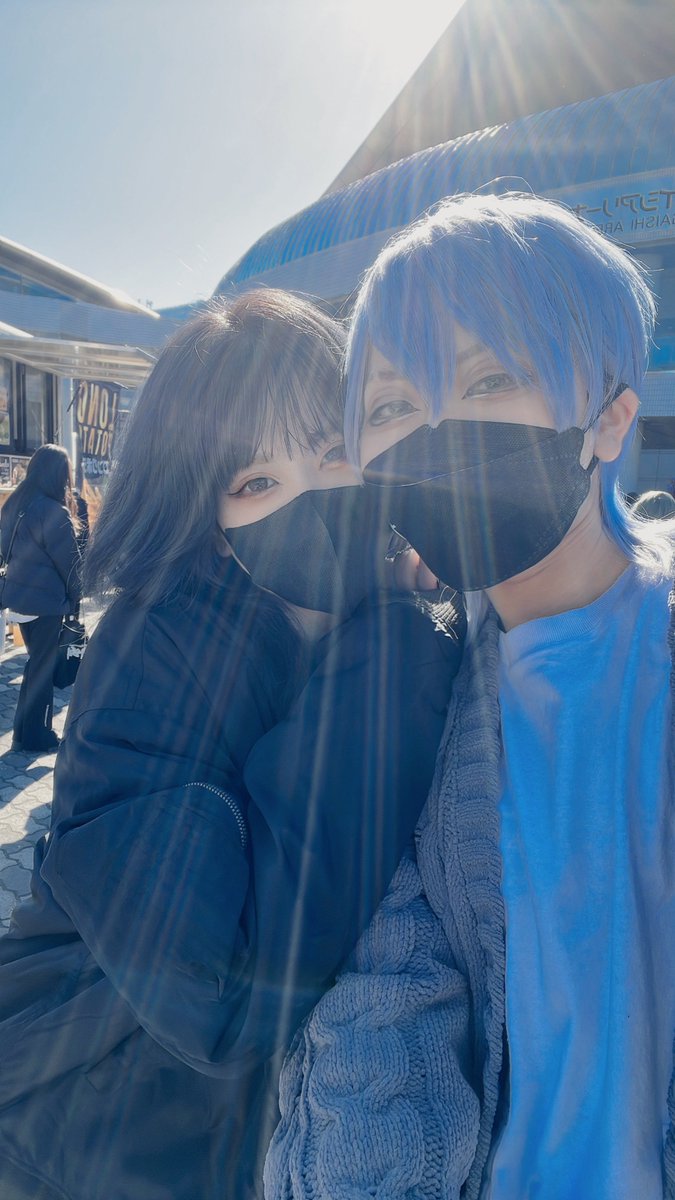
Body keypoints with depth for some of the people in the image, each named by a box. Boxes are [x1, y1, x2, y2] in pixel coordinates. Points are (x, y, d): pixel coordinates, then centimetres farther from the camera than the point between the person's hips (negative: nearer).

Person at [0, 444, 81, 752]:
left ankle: (26, 730, 29)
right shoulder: (54, 511, -18)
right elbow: (69, 560, -14)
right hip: (46, 598, -8)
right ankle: (35, 736, 14)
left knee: (37, 662, 20)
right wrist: (75, 595, -2)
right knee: (44, 666, 5)